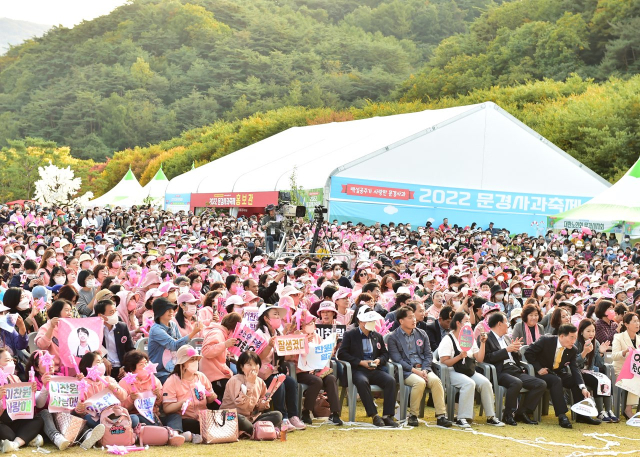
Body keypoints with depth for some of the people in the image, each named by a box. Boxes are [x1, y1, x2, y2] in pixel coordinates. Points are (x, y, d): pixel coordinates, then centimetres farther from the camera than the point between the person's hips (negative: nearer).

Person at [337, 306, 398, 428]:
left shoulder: (377, 336, 21)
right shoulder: (349, 335, 6)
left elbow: (385, 354, 24)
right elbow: (341, 354, -3)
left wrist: (379, 360, -1)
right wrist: (360, 362, -11)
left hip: (375, 370, 4)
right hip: (358, 370, -4)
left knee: (391, 381, -25)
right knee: (362, 381, -39)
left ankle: (388, 415, -23)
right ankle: (374, 415, -34)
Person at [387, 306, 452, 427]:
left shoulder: (422, 334, 18)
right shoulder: (393, 338, 3)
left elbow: (428, 355, 13)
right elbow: (397, 360, -6)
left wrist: (424, 370, -7)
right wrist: (415, 371, -15)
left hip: (423, 368, 4)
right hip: (406, 371, -4)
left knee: (435, 380, -27)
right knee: (420, 382, -34)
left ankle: (441, 415, -25)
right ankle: (413, 415, -18)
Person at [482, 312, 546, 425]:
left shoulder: (506, 338, 27)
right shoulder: (487, 339, 2)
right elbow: (488, 358, -13)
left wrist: (516, 349, 5)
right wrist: (507, 350, -11)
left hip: (516, 370, 8)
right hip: (501, 372, -8)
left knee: (541, 384, -9)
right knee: (516, 383, -38)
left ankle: (522, 412, -3)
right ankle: (508, 415, -21)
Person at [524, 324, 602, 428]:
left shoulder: (573, 350, -4)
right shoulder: (546, 340, -19)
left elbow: (575, 369, -11)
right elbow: (528, 353, -13)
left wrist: (583, 388, -25)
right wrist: (538, 368, -21)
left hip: (558, 373, 6)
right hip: (543, 372, -6)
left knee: (576, 381, -15)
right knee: (556, 380, -34)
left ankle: (581, 415, -6)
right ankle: (562, 416, -37)